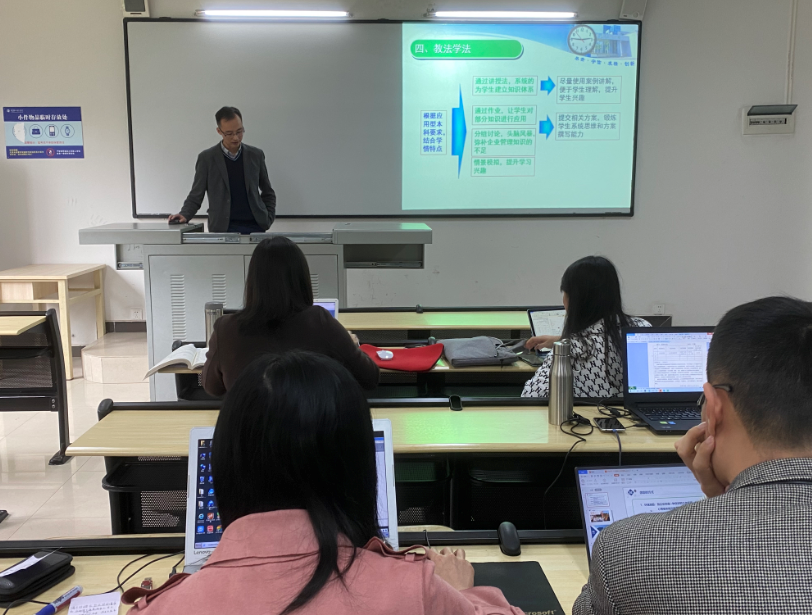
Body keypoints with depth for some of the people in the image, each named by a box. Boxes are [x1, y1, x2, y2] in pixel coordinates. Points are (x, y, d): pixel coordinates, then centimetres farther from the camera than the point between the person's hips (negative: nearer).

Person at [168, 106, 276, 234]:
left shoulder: (256, 155, 7)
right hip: (223, 229, -2)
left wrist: (268, 220, 3)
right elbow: (195, 197, 4)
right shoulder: (207, 158, 1)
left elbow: (268, 193, 17)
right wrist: (184, 215, -14)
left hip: (255, 227, 2)